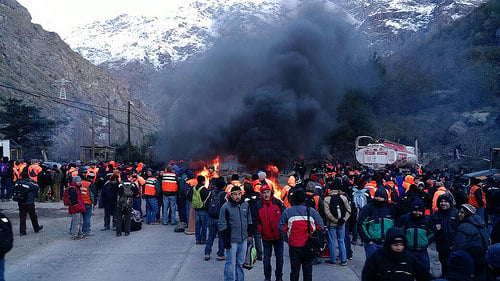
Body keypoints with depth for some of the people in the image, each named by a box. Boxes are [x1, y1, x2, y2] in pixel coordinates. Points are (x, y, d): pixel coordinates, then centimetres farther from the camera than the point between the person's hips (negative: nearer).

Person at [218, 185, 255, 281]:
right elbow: (222, 225, -9)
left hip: (243, 239, 5)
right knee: (231, 264, -1)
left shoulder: (245, 205, 6)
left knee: (240, 262, 15)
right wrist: (226, 241, -12)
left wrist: (250, 234, 14)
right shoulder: (226, 207, -11)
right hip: (232, 240, -5)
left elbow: (249, 221, 17)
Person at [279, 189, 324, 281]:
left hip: (293, 246, 0)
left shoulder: (287, 212, -7)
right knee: (307, 270, 13)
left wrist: (287, 240, 6)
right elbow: (321, 227, -4)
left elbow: (281, 228, -7)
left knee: (294, 270, 12)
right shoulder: (311, 211, -5)